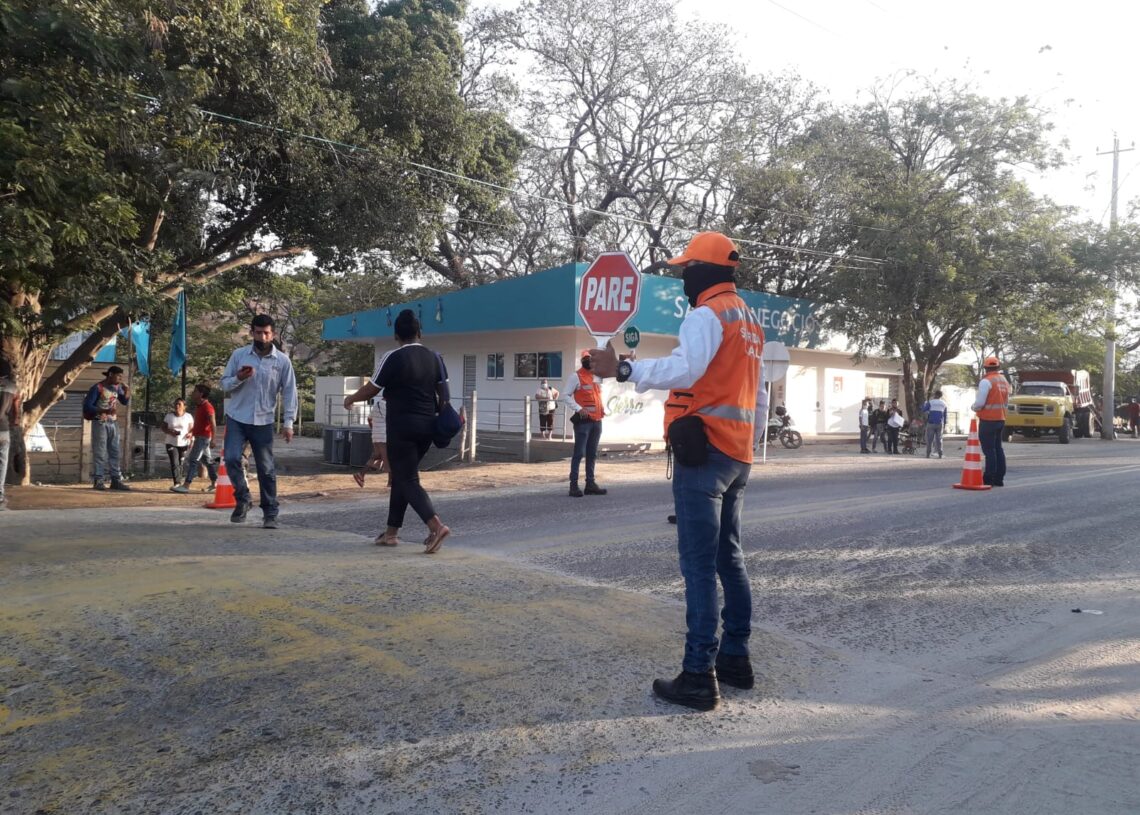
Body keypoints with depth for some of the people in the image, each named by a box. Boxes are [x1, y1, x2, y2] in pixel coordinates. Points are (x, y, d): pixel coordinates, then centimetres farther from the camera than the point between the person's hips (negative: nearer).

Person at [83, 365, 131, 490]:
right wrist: (104, 411, -25)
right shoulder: (97, 388, -11)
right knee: (99, 453, -5)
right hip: (100, 423, -6)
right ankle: (98, 480, -1)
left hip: (113, 423, 6)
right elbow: (87, 406, -14)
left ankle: (116, 480, 10)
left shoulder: (117, 387, 8)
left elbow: (125, 402, 16)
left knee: (114, 452, 7)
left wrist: (127, 393, -4)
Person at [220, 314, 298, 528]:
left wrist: (288, 422, -6)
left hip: (263, 422, -1)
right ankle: (243, 500, 8)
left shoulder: (282, 360, -2)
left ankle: (270, 514, 12)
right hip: (237, 418, 1)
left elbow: (289, 392, 0)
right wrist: (238, 378, -17)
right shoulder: (238, 355, 1)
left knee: (266, 469, 2)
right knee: (231, 458, -14)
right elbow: (224, 384, 6)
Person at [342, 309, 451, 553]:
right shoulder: (434, 358, 6)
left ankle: (436, 526, -21)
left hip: (402, 427, -6)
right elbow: (443, 394, 7)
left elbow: (372, 389, -3)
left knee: (408, 480, -3)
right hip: (427, 427, 6)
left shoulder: (394, 358, -10)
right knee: (401, 476, 17)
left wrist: (350, 399, 15)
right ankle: (392, 531, 21)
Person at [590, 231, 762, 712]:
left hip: (704, 452, -9)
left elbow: (684, 369, -28)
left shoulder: (707, 314, -9)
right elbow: (759, 400, 23)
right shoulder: (748, 322, 20)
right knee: (729, 556, 16)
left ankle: (699, 676, -5)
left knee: (699, 565, -8)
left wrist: (623, 369, -27)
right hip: (738, 455, 9)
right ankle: (736, 658, 24)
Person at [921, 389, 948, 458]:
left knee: (929, 439, 0)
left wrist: (924, 403, 12)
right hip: (940, 424, 3)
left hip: (931, 423, -3)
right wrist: (944, 423, 22)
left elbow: (924, 410, -5)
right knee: (939, 438, 6)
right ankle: (940, 454, 0)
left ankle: (928, 454, -4)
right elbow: (945, 415, 13)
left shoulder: (930, 402, -5)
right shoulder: (944, 404, 9)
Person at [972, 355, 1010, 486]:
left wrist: (974, 408, 0)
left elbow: (980, 402, -20)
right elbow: (1006, 401, 16)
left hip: (988, 420, -8)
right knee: (998, 448, 13)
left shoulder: (986, 381, -15)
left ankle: (989, 478, -5)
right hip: (1001, 419, 8)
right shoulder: (1004, 381, 11)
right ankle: (999, 478, 17)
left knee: (989, 449, -5)